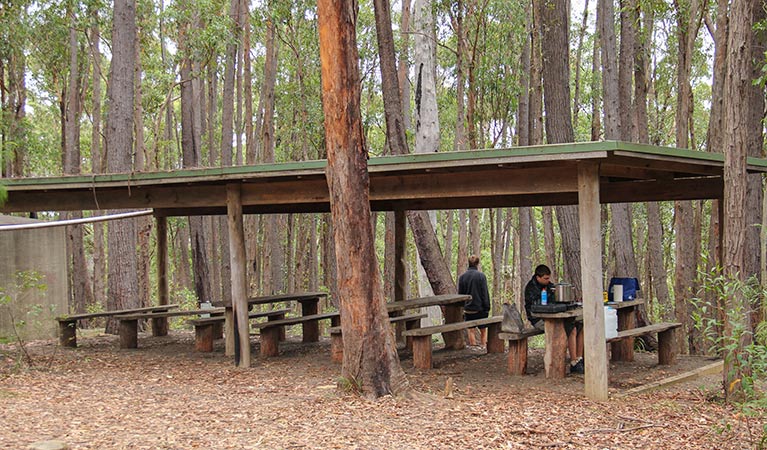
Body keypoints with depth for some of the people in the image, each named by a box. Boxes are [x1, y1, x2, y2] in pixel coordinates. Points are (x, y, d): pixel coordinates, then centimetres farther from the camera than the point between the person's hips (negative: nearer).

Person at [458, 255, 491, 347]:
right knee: (483, 330, 8)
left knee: (471, 330, 9)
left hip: (467, 309, 3)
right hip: (480, 308, -3)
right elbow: (485, 294, -9)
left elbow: (460, 294, 7)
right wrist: (487, 308, -3)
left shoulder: (462, 276, 1)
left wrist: (461, 308, 15)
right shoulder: (481, 276, -11)